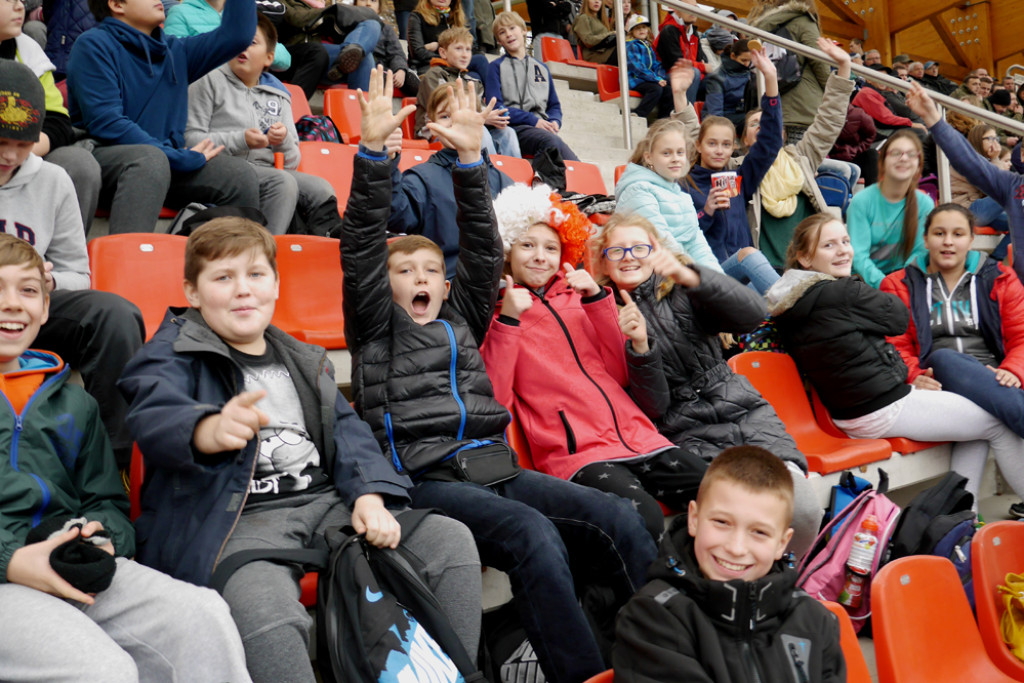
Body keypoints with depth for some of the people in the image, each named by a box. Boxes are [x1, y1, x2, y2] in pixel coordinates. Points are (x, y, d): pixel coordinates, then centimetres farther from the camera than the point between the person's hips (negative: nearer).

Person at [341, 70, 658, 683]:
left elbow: (482, 249, 18)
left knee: (621, 520, -16)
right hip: (426, 478, -5)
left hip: (495, 467, 5)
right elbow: (362, 246, 2)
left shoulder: (462, 318, 27)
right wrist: (374, 150, -8)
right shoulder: (376, 326, 15)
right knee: (533, 534, -32)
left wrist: (471, 160, 9)